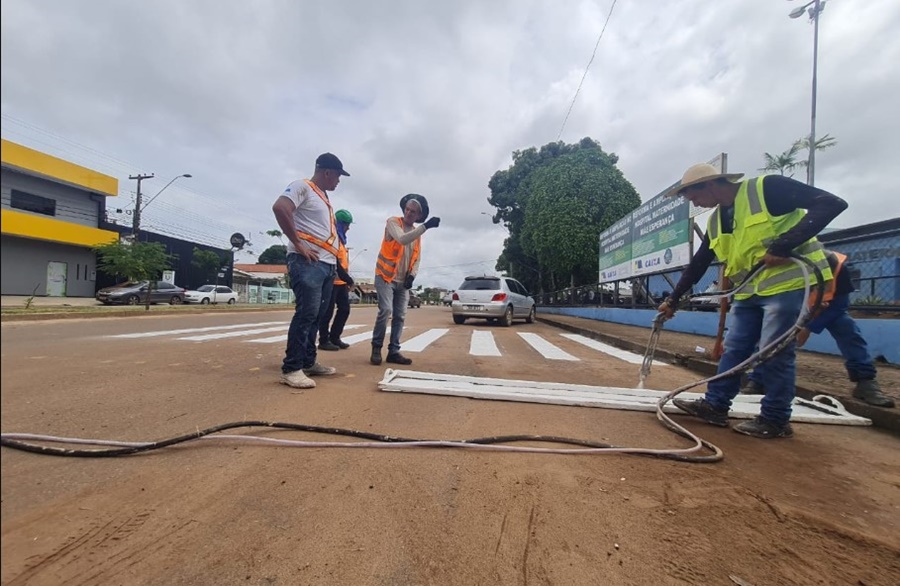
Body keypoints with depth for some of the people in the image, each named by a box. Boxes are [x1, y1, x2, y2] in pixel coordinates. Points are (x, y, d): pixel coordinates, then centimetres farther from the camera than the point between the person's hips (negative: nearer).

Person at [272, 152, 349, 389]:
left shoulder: (323, 197, 25)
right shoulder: (302, 187, -3)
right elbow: (279, 208, -20)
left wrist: (335, 257, 14)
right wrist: (298, 244, -18)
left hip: (327, 264, 9)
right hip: (307, 262, -9)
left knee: (317, 315, 9)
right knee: (307, 313, -14)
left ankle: (308, 362, 17)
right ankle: (291, 368, -7)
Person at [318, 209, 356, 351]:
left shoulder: (340, 238, 20)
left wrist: (347, 279, 17)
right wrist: (347, 278, -20)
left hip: (341, 281, 9)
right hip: (332, 280, -9)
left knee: (344, 309, 10)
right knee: (328, 311, -2)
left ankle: (334, 337, 19)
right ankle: (324, 340, 7)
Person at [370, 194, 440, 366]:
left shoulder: (417, 233, 12)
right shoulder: (393, 222, -6)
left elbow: (416, 258, 14)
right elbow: (402, 239, -27)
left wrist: (412, 275, -3)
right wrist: (426, 226, -32)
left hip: (403, 281, 6)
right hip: (385, 277, -5)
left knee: (400, 316, 3)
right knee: (385, 310, -17)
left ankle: (393, 351, 10)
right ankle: (376, 348, -1)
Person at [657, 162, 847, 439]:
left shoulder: (767, 188, -11)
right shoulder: (715, 221, 11)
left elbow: (831, 204, -16)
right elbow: (697, 265, 16)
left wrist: (783, 245, -26)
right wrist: (673, 299, 17)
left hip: (789, 282, -7)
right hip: (749, 291, 7)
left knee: (775, 352, -3)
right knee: (734, 350, 8)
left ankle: (775, 420, 12)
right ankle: (715, 405, 16)